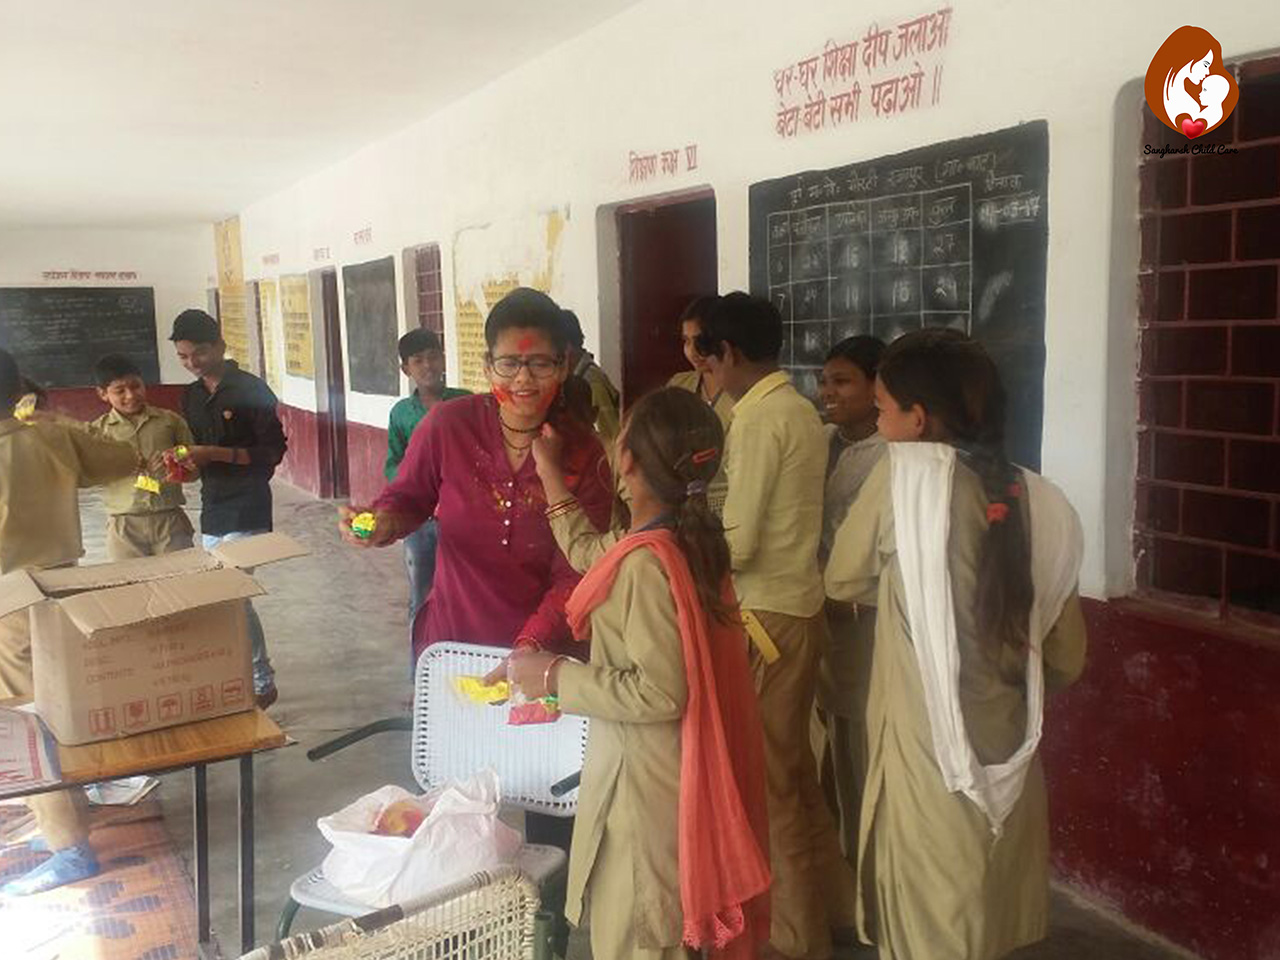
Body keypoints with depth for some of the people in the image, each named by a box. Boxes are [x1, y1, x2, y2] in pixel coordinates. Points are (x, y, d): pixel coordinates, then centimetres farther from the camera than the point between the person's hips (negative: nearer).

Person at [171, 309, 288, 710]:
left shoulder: (251, 391, -9)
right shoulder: (192, 396, 12)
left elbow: (274, 450, -12)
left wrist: (216, 453, -21)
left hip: (246, 511, -7)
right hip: (212, 511, 8)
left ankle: (261, 683, 3)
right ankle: (257, 678, 20)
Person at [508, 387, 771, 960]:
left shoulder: (647, 560, -27)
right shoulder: (691, 537, 0)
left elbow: (660, 692, -27)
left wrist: (556, 676, -18)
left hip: (645, 781, -9)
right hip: (668, 770, 9)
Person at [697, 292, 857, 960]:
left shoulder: (758, 418, -17)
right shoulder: (800, 410, 9)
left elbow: (738, 542, -19)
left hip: (767, 614, -9)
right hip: (799, 604, 9)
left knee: (769, 775, 5)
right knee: (792, 765, 21)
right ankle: (830, 903, 35)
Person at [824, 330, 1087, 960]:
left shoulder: (906, 473, -13)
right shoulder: (1041, 503, -1)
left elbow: (843, 581, 2)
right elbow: (1065, 660, 6)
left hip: (931, 772, -5)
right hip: (1011, 771, 5)